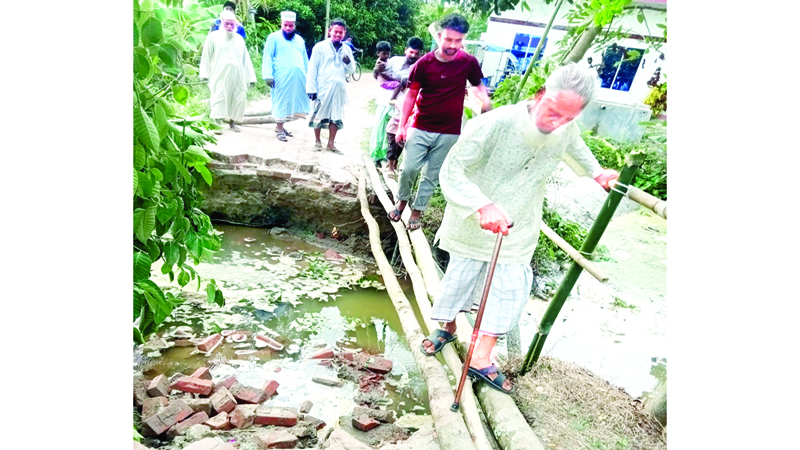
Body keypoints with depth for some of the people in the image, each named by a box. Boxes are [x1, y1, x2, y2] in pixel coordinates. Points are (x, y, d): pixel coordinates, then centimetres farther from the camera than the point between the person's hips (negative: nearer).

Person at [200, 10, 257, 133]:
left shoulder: (239, 39, 14)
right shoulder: (213, 37, 4)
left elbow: (246, 59, 13)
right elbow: (206, 57, 4)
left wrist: (250, 76, 8)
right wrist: (205, 74, -3)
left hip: (237, 77, 4)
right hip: (220, 76, -3)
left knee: (238, 99, 3)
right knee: (219, 99, -8)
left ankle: (232, 122, 17)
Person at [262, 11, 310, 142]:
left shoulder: (299, 39, 19)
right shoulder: (274, 38, 2)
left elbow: (305, 59, 22)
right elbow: (267, 57, -4)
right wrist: (268, 75, -14)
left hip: (298, 78, 5)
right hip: (281, 77, -5)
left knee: (291, 102, 8)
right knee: (281, 102, -2)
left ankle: (280, 125, 22)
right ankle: (280, 129, 6)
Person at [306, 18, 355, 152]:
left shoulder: (347, 49, 10)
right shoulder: (320, 47, -2)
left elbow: (352, 70, 11)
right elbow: (312, 69, -4)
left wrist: (348, 62, -11)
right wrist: (311, 88, -9)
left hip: (339, 89, 4)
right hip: (322, 88, -4)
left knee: (336, 117, 6)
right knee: (319, 115, 6)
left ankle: (331, 143, 17)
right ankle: (317, 141, 21)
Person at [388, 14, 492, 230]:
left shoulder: (469, 62, -6)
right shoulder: (424, 63, -7)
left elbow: (479, 85, 12)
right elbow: (411, 95, 0)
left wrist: (485, 101, -10)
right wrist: (402, 126, -3)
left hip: (449, 133, 0)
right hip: (420, 129, 0)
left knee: (432, 176, 7)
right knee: (409, 168, -4)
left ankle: (417, 211, 24)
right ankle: (402, 200, 24)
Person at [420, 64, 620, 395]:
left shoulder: (566, 131, -9)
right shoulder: (494, 124, -29)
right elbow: (451, 171, -29)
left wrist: (596, 173, 26)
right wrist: (483, 206, -43)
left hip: (516, 233, 4)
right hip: (473, 226, -4)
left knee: (510, 290, 2)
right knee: (459, 279, 13)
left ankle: (480, 359, 15)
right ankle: (448, 328, 41)